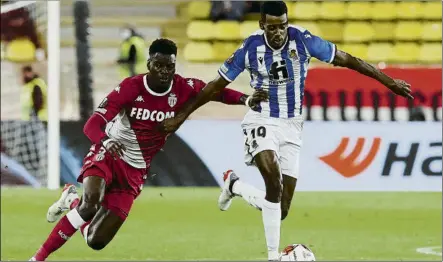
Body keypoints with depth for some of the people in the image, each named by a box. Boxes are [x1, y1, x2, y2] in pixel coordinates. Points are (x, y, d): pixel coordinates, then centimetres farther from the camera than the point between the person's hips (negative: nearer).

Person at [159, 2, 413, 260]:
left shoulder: (302, 40, -12)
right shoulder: (251, 48, -11)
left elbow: (346, 60, -5)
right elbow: (217, 85, 0)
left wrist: (389, 81, -3)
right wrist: (182, 115, 3)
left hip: (292, 127, 2)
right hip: (262, 121, -2)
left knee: (281, 209, 0)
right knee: (274, 178, -32)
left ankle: (235, 185, 29)